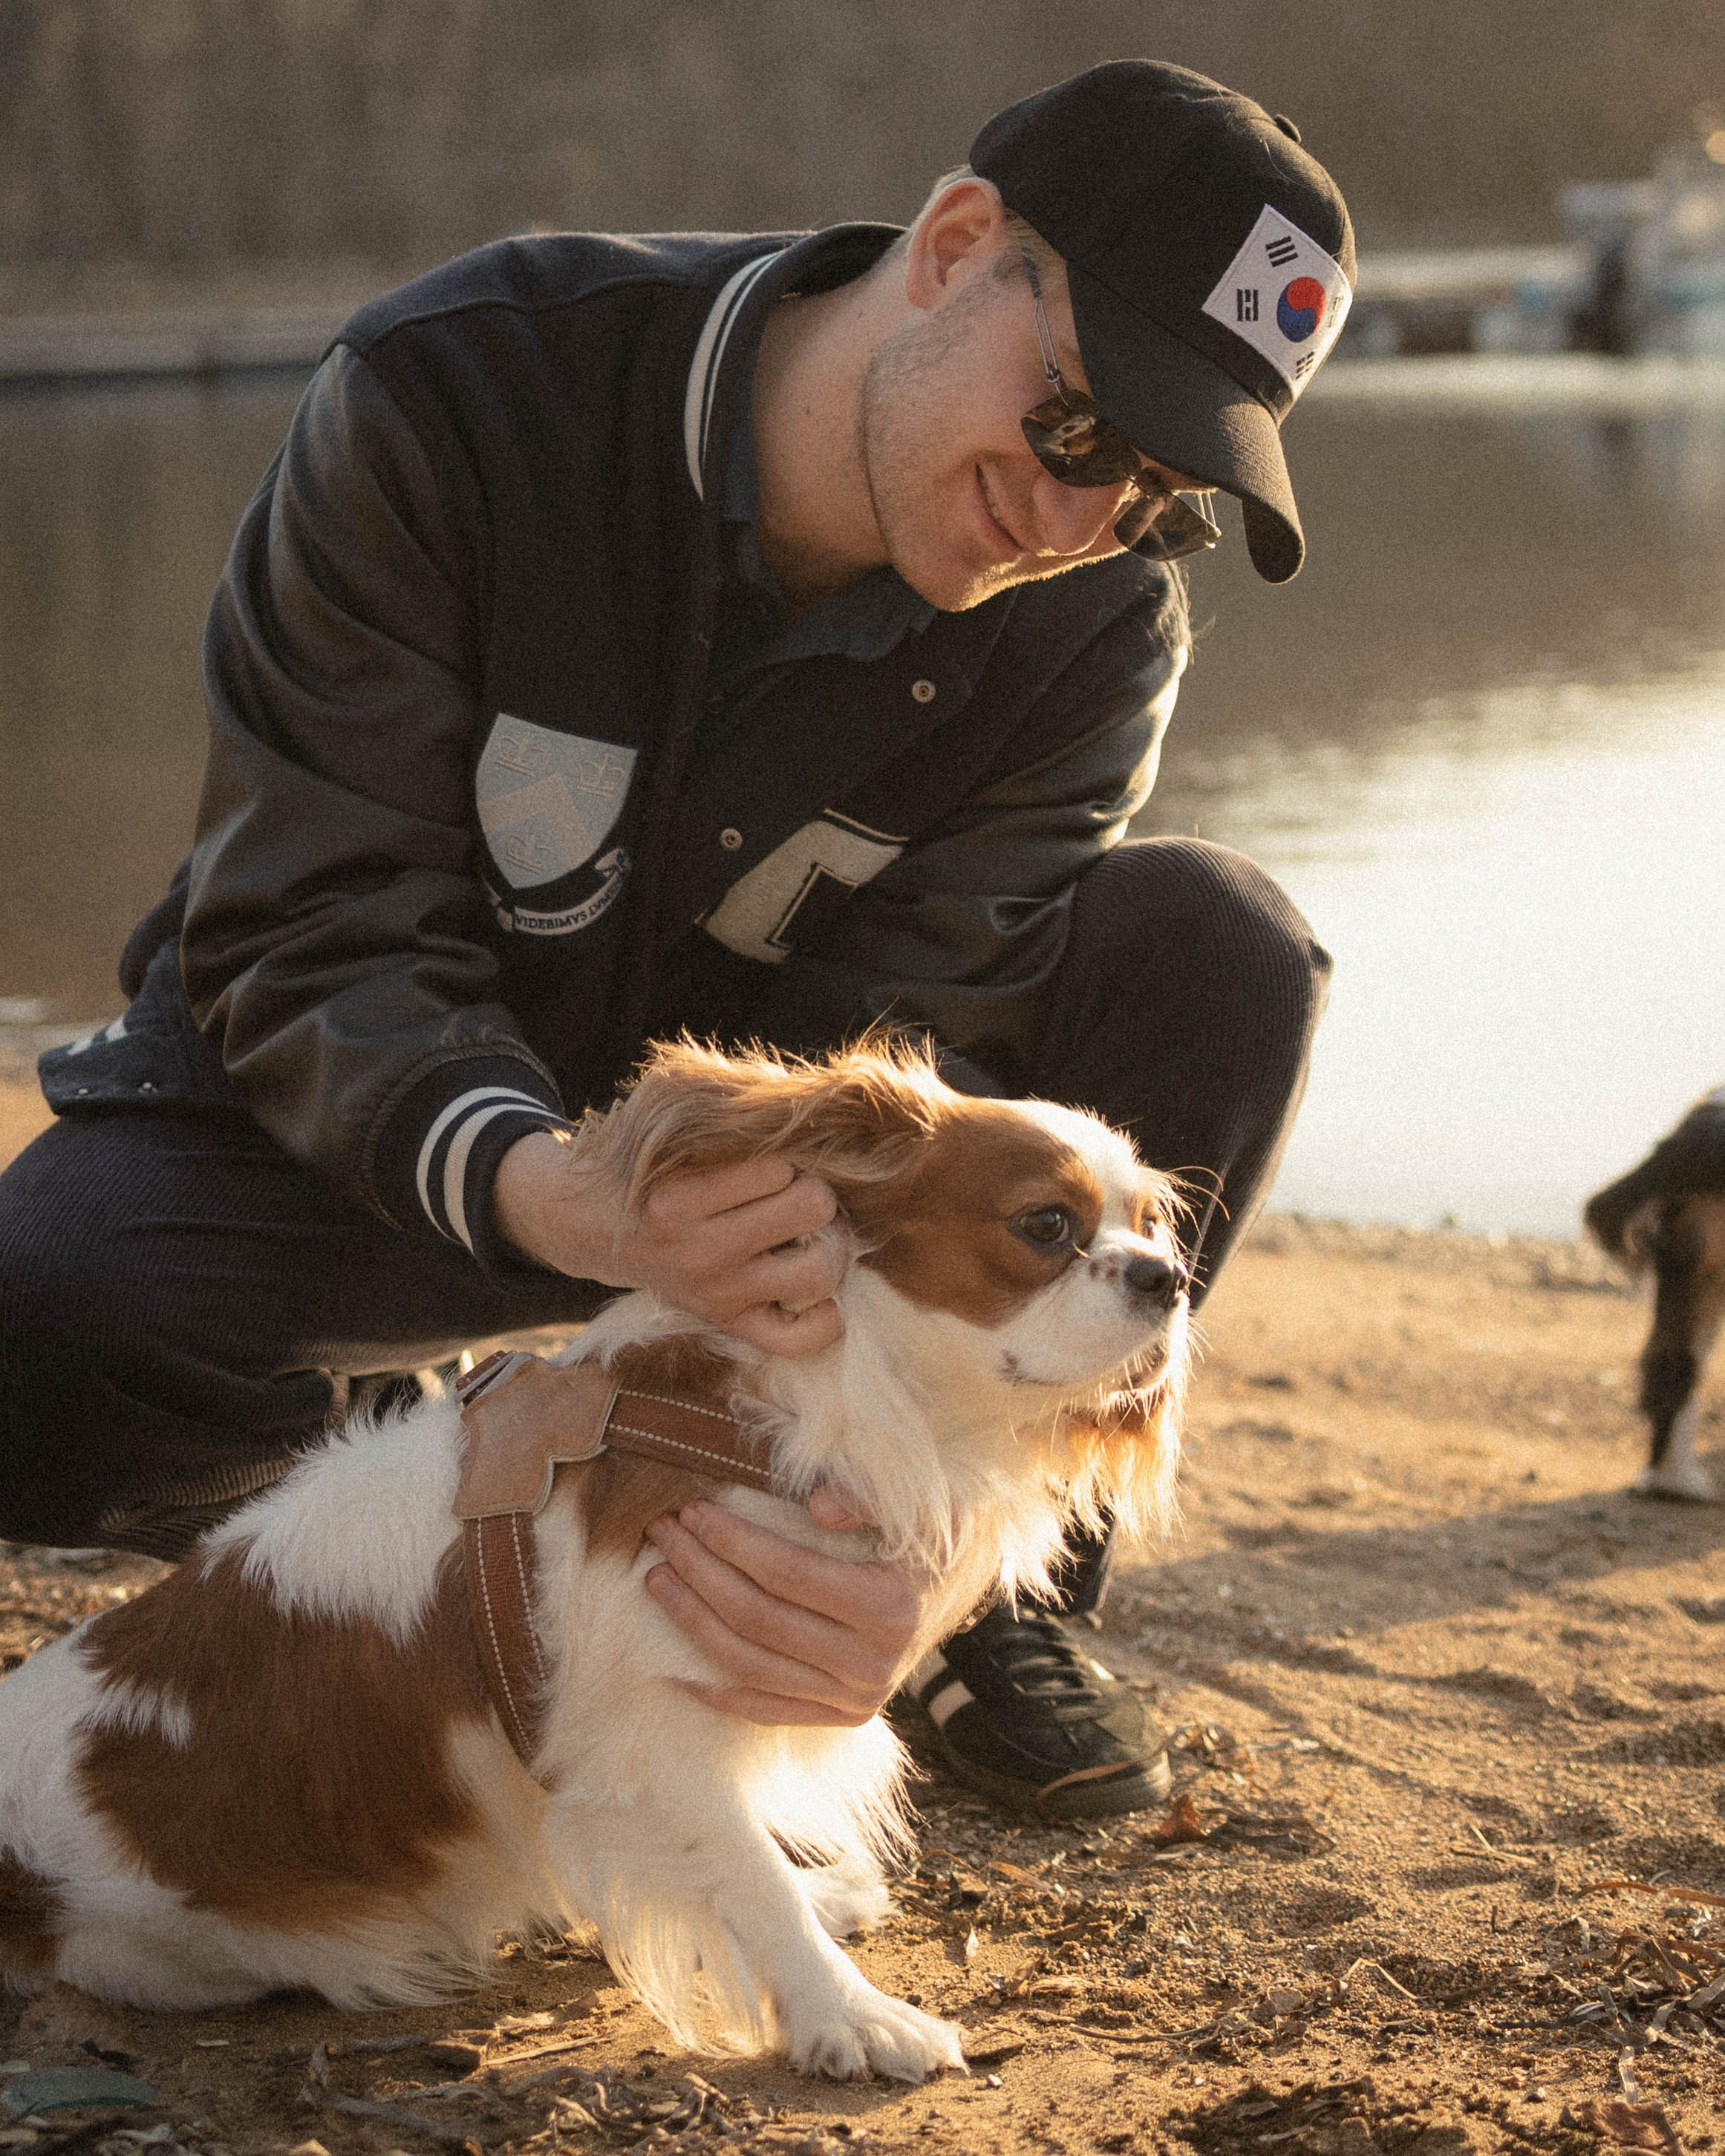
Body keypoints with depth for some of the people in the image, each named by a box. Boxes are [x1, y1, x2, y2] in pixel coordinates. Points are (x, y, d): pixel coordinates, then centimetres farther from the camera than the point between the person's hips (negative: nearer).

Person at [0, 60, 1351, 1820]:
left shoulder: (1094, 625, -17)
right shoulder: (448, 397, -26)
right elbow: (314, 944, -28)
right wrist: (541, 1191, -51)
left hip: (763, 1109, 3)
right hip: (418, 1113, -2)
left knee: (1220, 951, -22)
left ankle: (1003, 1589, -5)